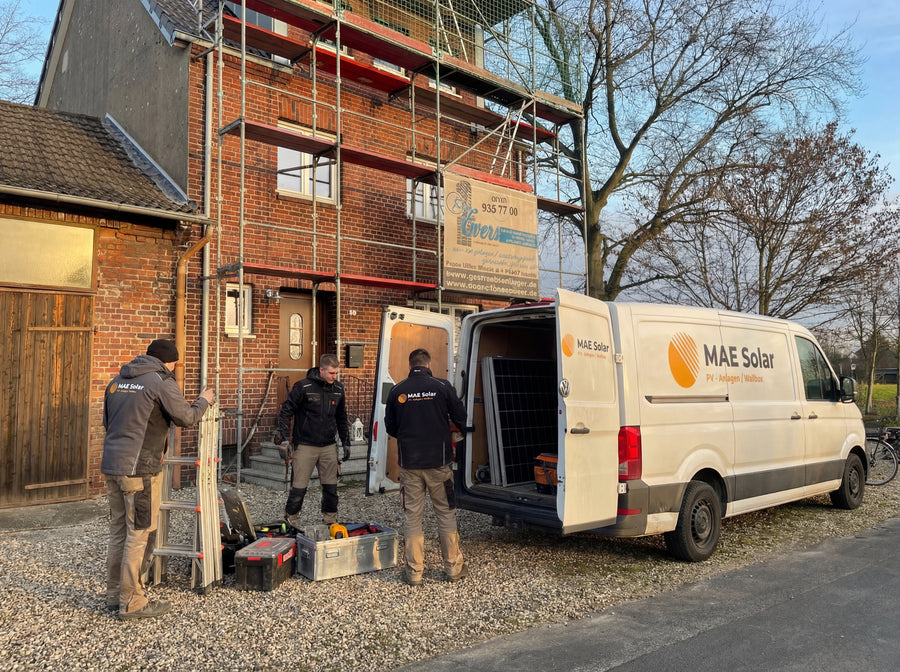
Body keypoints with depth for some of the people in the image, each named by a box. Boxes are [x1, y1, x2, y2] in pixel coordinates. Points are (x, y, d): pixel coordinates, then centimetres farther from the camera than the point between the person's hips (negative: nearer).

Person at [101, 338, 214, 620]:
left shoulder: (117, 381, 14)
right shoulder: (162, 382, -9)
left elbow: (107, 420, 22)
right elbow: (186, 417, -6)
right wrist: (203, 401, 11)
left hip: (111, 465, 8)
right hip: (140, 469, -8)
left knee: (119, 531, 16)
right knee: (140, 534, 0)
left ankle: (114, 594, 26)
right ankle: (132, 602, 6)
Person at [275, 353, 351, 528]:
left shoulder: (338, 389, 6)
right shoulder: (303, 387, -10)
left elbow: (341, 418, 17)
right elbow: (286, 411, -5)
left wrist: (346, 442, 16)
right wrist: (284, 438, -12)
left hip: (329, 446, 4)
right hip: (305, 446, -4)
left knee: (331, 486, 7)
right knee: (299, 486, 0)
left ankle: (330, 519, 23)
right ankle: (291, 517, 20)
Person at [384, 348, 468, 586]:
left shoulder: (397, 391, 1)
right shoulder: (442, 386, -5)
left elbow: (390, 427, 8)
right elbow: (461, 419, 0)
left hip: (409, 463, 1)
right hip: (438, 462, -1)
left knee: (412, 515, 8)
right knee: (446, 513, 10)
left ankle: (414, 571, 12)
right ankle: (454, 567, 17)